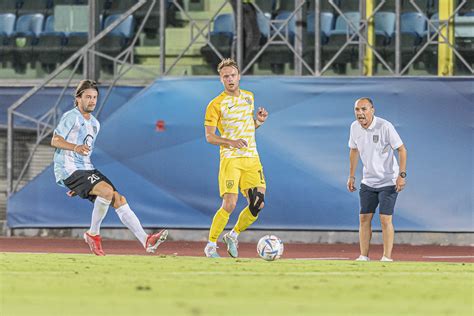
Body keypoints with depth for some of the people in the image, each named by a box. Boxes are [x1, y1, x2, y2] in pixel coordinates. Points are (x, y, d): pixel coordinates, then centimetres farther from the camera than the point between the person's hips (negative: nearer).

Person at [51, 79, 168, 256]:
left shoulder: (95, 124, 21)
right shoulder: (72, 117, -5)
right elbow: (55, 140, -14)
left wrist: (78, 185, 31)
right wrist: (75, 147, -32)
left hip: (87, 170, 8)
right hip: (69, 170, -8)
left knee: (119, 199, -6)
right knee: (107, 190, -28)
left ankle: (146, 241, -12)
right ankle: (93, 234, -12)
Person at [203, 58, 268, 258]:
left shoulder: (248, 97, 12)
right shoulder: (216, 105, -7)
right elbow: (209, 137, -8)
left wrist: (259, 121, 3)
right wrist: (232, 142, -23)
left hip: (252, 158, 6)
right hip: (230, 159, -6)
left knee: (258, 204, -2)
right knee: (229, 205, -15)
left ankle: (233, 236, 20)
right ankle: (211, 245, 0)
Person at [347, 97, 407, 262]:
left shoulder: (385, 127, -19)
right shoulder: (355, 127, -1)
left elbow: (401, 150, -13)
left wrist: (402, 174, -20)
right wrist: (352, 176, 14)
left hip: (388, 181, -5)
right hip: (368, 180, 5)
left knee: (385, 219, -10)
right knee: (364, 219, 1)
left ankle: (387, 258, -3)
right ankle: (363, 257, 7)